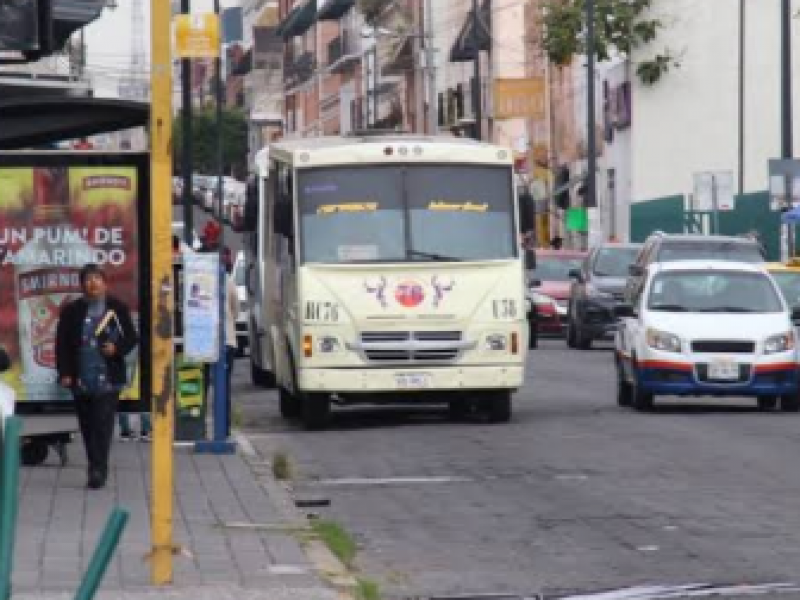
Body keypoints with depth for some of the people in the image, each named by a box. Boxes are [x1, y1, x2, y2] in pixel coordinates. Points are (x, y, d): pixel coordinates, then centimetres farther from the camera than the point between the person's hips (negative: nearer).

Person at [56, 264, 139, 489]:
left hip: (108, 380, -2)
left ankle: (99, 470, -14)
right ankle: (97, 468, 19)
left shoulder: (117, 309, 4)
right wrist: (64, 373, -4)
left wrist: (118, 348, -13)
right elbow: (62, 344, 5)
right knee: (87, 426, 8)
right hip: (81, 380, 2)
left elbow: (132, 338, 7)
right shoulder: (71, 311, 7)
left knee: (103, 424, -12)